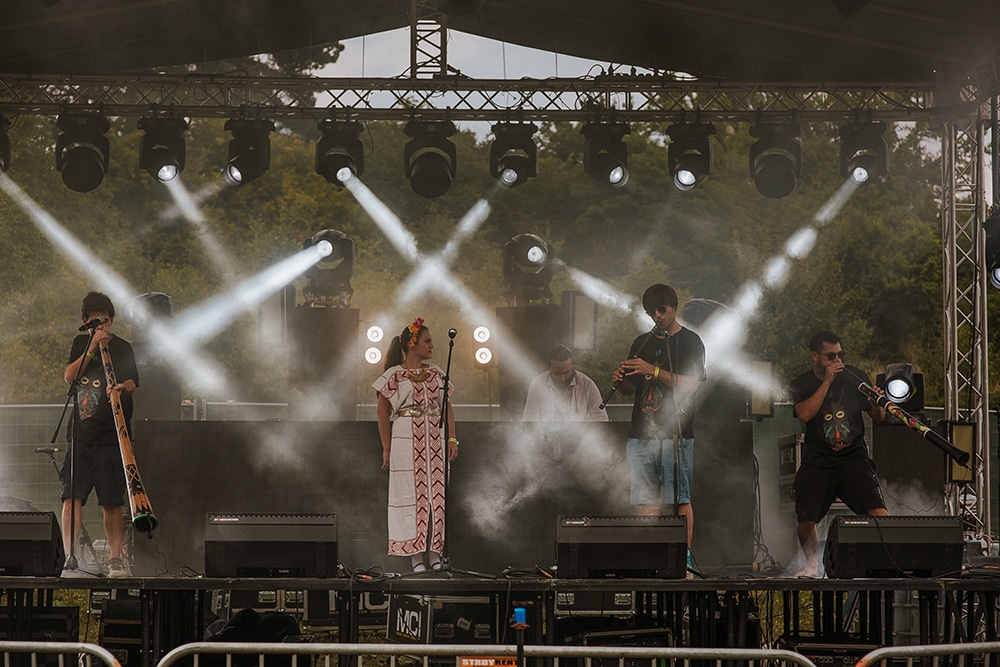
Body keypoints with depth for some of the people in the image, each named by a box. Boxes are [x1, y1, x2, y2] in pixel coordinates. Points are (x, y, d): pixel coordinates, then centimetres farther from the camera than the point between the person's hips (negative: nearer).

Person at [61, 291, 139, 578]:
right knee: (71, 497, -8)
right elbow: (69, 376, 2)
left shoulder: (122, 348, 5)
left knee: (112, 500, -2)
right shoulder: (81, 343, 15)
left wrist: (122, 388, -30)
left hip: (110, 436, -2)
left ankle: (115, 557, 9)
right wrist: (92, 348, -8)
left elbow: (131, 382, -6)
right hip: (81, 433, 2)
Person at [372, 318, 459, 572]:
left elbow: (447, 407, 14)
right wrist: (387, 448, -3)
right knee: (411, 493, -4)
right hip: (406, 439, -4)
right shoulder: (394, 375, -1)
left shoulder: (435, 373, 13)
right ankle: (416, 556, -2)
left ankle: (434, 552, 6)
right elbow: (383, 412, 0)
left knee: (436, 493, 2)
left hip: (434, 439, 4)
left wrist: (452, 439, 4)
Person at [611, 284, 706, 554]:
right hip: (641, 434, 5)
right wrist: (620, 380, -1)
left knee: (680, 499, -7)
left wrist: (653, 371, -18)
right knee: (645, 501, 1)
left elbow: (689, 385, -10)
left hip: (675, 433, -5)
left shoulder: (690, 342, 2)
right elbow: (631, 389, 23)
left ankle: (685, 556, -4)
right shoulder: (642, 343, 18)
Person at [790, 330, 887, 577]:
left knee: (878, 512, -20)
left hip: (853, 457, 0)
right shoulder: (802, 384, 2)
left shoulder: (854, 376, 6)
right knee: (806, 522, -7)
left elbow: (878, 417, 8)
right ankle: (812, 565, 19)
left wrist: (877, 402, -15)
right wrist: (827, 382, -19)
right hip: (817, 461, 0)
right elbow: (804, 414, -18)